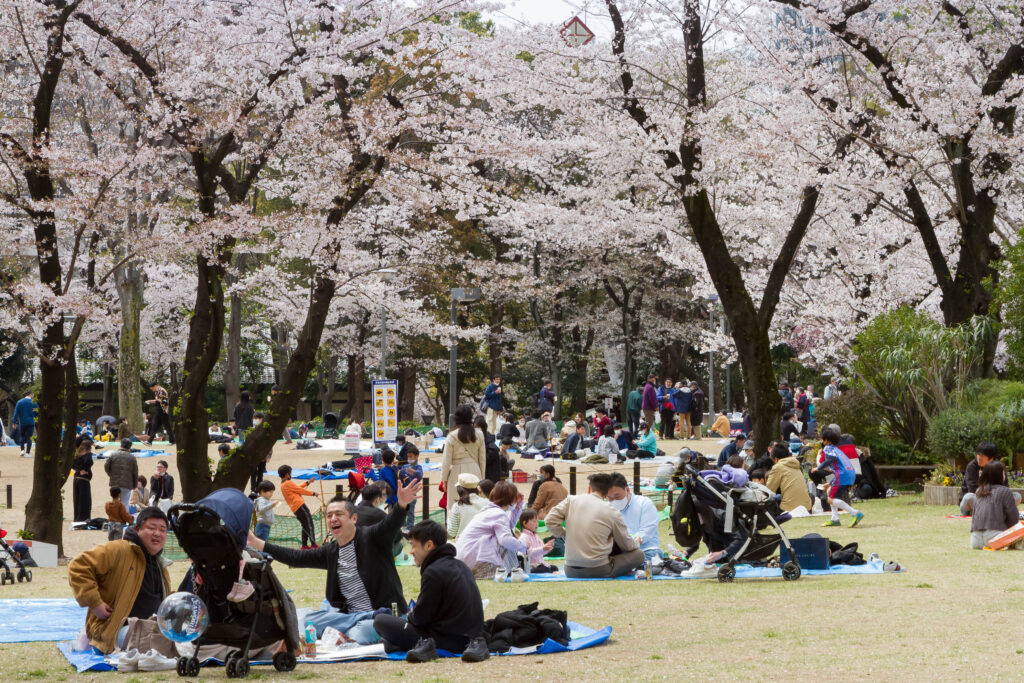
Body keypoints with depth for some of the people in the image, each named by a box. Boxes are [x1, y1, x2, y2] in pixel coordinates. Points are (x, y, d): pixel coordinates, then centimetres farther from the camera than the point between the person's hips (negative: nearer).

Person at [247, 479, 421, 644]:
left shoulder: (371, 537, -6)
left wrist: (401, 504, -49)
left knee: (361, 635, -37)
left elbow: (390, 525, -25)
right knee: (308, 620, -13)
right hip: (347, 613, 6)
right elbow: (296, 557, 14)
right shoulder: (330, 552, 12)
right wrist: (257, 544, 10)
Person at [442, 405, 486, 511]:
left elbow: (446, 460, -2)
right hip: (474, 472, 3)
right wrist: (482, 477, 19)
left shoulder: (452, 436, -7)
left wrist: (444, 478, 8)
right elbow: (482, 459, 9)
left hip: (457, 472, -3)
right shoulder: (479, 435, 2)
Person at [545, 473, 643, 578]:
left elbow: (550, 521, -4)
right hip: (598, 571, -5)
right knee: (639, 554, 10)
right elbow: (627, 546, 8)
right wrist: (637, 543, 33)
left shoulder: (571, 500, 2)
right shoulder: (613, 513, -3)